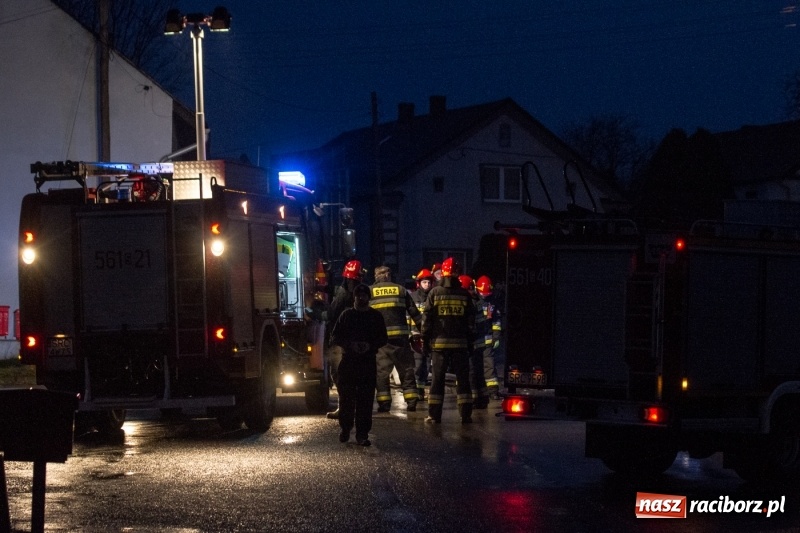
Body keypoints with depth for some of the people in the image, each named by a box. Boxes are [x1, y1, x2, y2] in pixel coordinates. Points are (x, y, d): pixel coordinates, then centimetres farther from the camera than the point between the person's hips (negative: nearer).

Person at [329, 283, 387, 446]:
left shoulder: (376, 316, 10)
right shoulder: (346, 315, 8)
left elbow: (383, 339, 11)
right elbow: (334, 337, 6)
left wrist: (370, 345, -8)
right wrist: (350, 344, -10)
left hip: (368, 361, 0)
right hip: (348, 360, 0)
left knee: (365, 399, -4)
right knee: (346, 397, 1)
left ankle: (362, 433, -3)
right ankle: (345, 429, 16)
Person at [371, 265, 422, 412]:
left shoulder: (370, 291, 6)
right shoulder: (400, 289, 9)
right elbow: (414, 312, 8)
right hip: (400, 335, 1)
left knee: (381, 370, 4)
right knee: (406, 369, 9)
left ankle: (384, 402, -2)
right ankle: (411, 400, 5)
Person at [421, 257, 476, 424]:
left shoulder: (434, 293, -2)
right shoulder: (465, 295, 2)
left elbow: (427, 318, -1)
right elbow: (471, 320, 6)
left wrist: (425, 338, 6)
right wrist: (470, 340, 13)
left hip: (439, 342, -1)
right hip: (460, 343, 1)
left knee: (437, 379, 4)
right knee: (462, 379, 6)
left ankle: (434, 414, 2)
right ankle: (465, 414, 3)